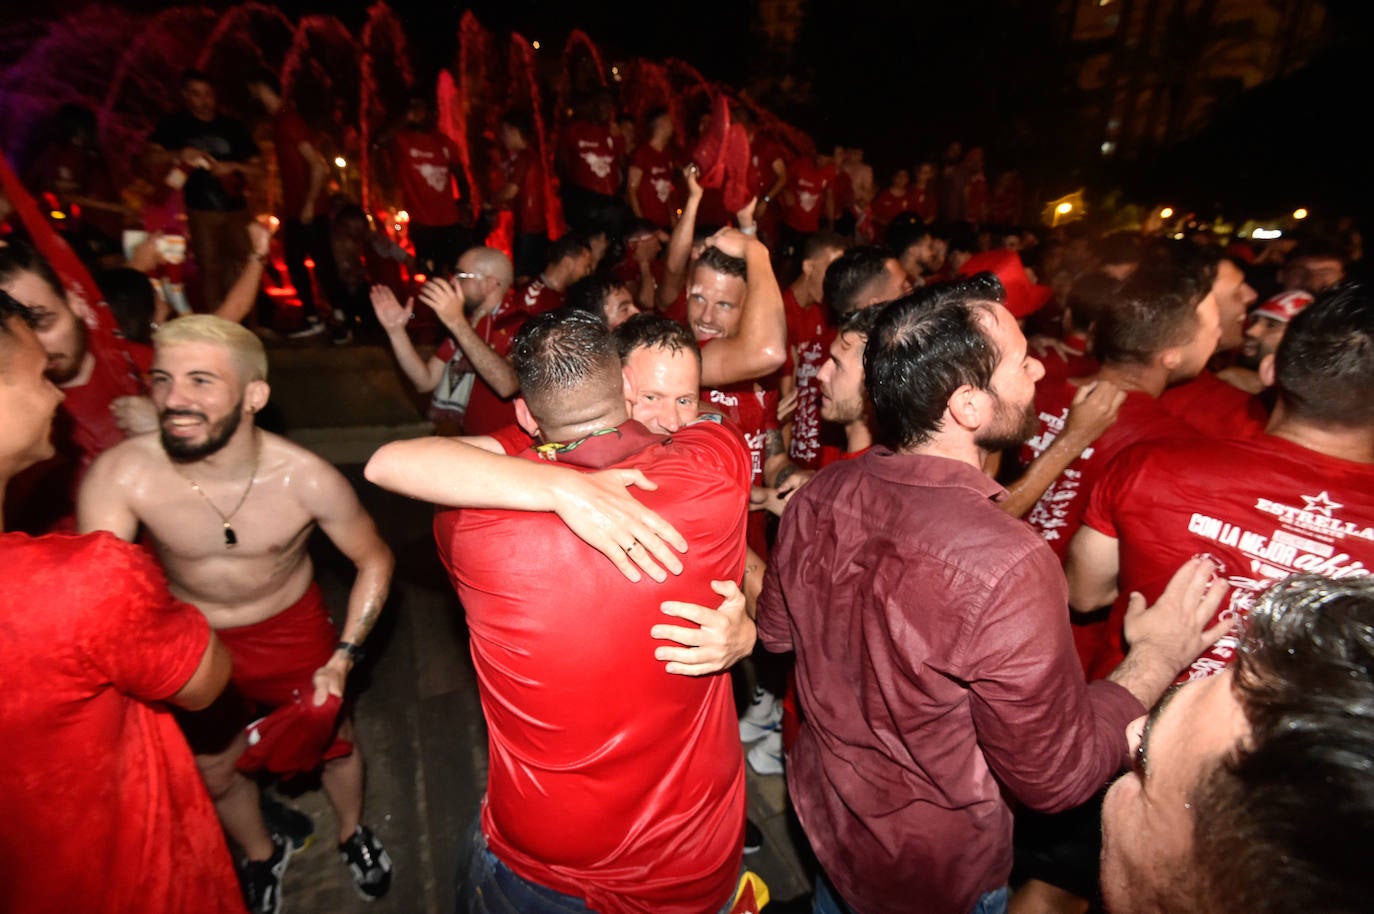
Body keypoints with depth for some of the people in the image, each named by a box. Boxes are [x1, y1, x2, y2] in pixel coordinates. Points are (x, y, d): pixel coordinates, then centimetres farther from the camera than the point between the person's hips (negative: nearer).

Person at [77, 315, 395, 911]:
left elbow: (374, 559, -14)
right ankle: (261, 855, 57)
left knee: (334, 739, 18)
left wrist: (344, 656, -18)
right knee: (214, 771, 22)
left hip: (292, 626, -1)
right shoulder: (118, 476, -27)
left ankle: (351, 831, 54)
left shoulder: (307, 480, -28)